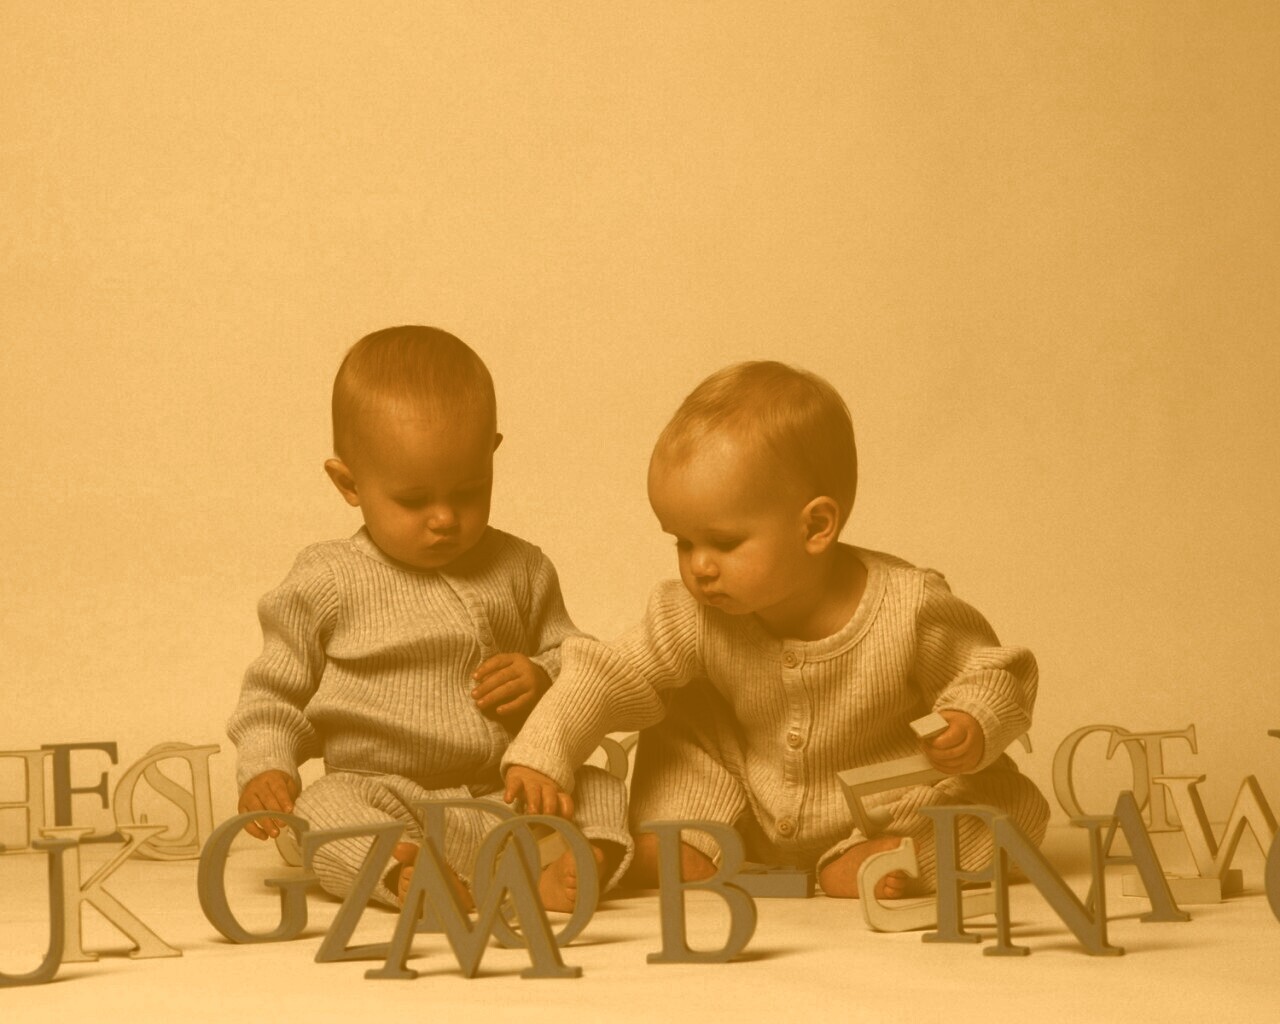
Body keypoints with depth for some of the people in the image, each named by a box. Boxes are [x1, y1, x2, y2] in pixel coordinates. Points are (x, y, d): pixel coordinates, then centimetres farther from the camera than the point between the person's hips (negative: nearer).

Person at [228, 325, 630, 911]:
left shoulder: (520, 571, 11)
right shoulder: (327, 584, 3)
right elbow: (276, 693, 11)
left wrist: (545, 680, -3)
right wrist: (264, 768, -7)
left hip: (506, 796, 4)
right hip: (379, 794, -4)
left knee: (603, 790, -15)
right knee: (320, 809, -32)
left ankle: (586, 862, -44)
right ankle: (402, 875, -58)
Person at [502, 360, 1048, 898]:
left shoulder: (910, 610, -28)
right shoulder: (694, 618, -19)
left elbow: (994, 671, -15)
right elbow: (607, 676, -14)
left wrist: (973, 725, -36)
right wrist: (540, 758, -25)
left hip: (890, 809, -3)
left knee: (1013, 806, -22)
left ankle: (857, 863, -18)